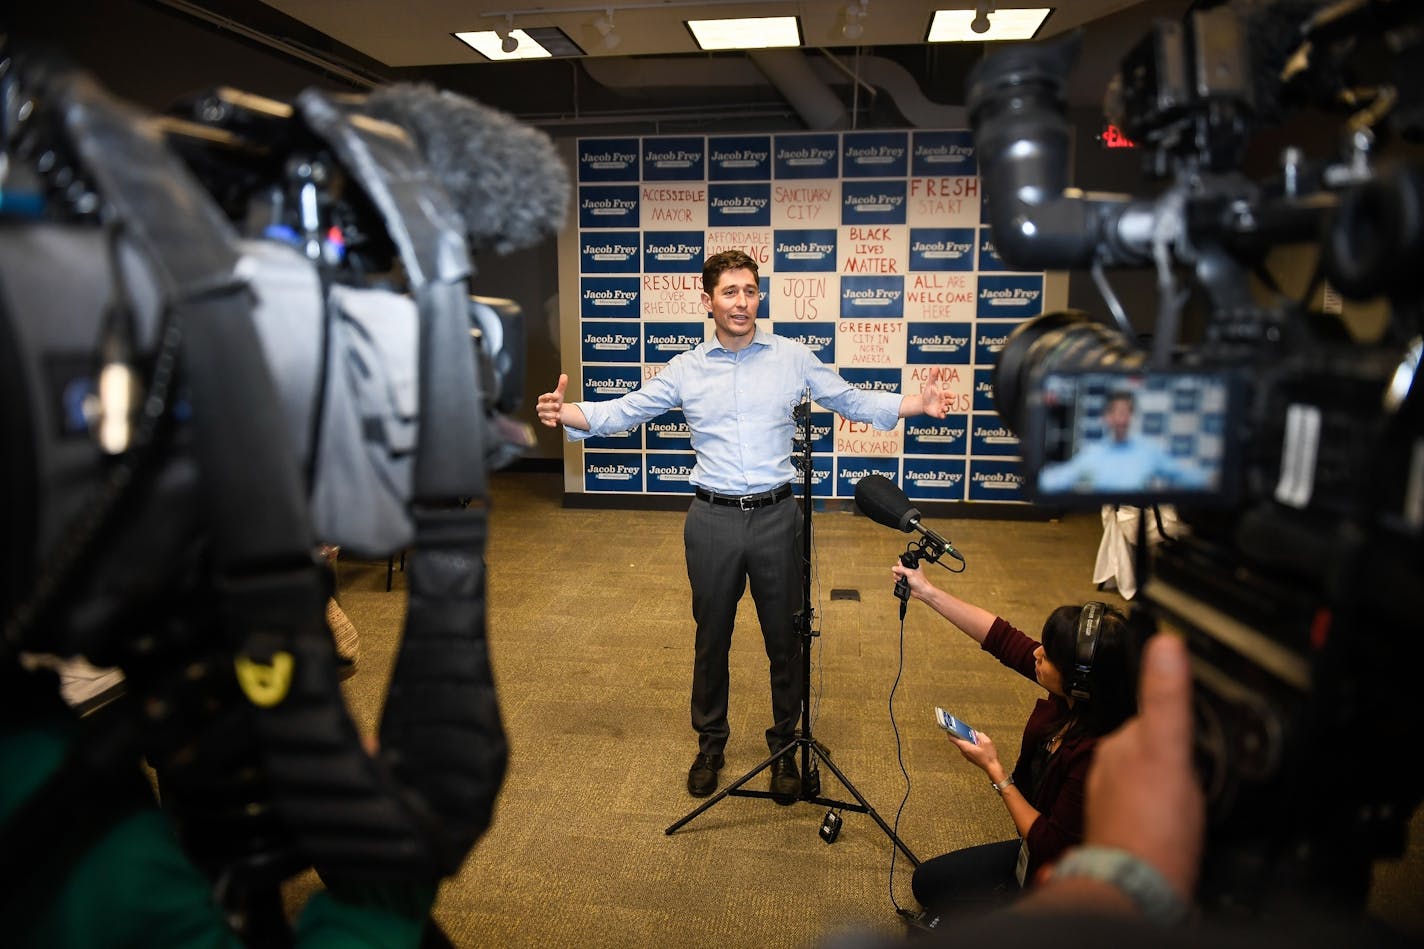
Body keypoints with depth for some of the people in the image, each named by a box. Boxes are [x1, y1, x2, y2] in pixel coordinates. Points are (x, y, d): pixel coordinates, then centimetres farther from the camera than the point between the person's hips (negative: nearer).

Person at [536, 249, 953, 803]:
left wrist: (919, 404, -9)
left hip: (775, 516, 0)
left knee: (784, 637, 10)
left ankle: (785, 746, 30)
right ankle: (710, 744, 33)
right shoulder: (685, 369, 3)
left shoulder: (794, 359, 2)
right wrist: (567, 414, -16)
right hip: (712, 519, 1)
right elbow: (625, 411, 2)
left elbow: (853, 402, 6)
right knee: (711, 638, 13)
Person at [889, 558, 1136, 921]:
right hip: (1035, 852, 8)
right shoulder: (1071, 700, -16)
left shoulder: (1100, 755, -38)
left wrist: (995, 770, -21)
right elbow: (1003, 639, -5)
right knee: (927, 881, 17)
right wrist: (926, 591, -3)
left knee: (939, 923, -2)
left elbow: (1050, 845, -27)